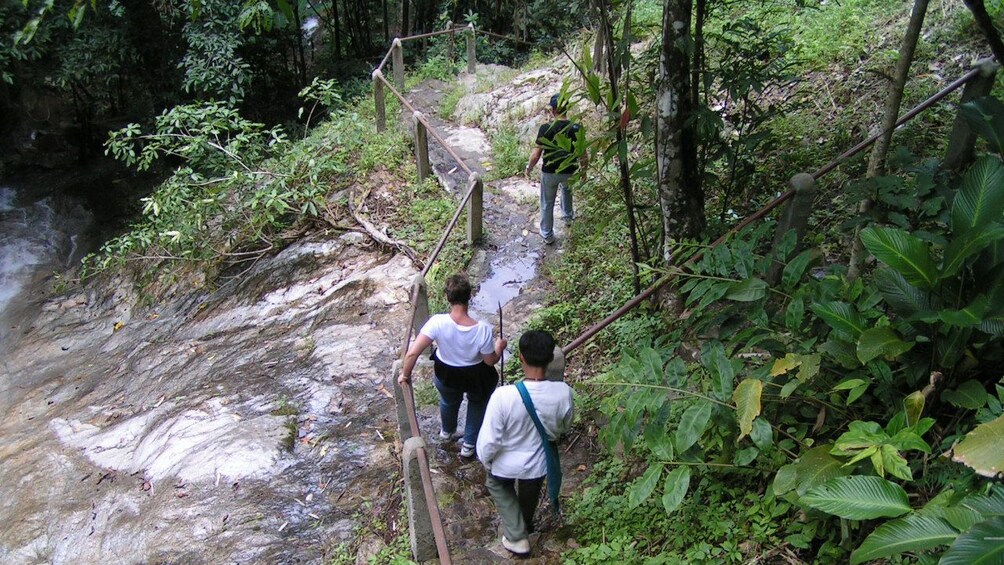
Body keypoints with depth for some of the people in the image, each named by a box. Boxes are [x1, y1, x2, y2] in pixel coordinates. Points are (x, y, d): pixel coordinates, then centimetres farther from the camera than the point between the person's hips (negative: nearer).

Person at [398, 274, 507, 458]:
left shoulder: (438, 322, -34)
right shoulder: (483, 329, -33)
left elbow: (412, 353, -32)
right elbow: (491, 361, -17)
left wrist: (405, 375, -13)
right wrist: (499, 347, 4)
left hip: (446, 375, 1)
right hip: (475, 378, -1)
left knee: (449, 401, 36)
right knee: (478, 402, 35)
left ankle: (447, 431, 67)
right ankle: (469, 445, 50)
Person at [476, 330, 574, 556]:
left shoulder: (504, 395, -37)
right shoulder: (563, 392, -27)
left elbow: (489, 439, -24)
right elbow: (563, 428, -5)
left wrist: (485, 461, -3)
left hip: (507, 464, -2)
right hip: (539, 462, 3)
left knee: (497, 484, 33)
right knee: (529, 495, 35)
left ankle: (517, 537, 36)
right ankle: (525, 527, 62)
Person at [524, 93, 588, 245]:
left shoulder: (545, 128, -21)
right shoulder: (576, 128, -15)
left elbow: (536, 155, -17)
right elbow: (583, 156, -10)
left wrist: (528, 169, 2)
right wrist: (584, 170, 9)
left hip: (549, 172, -2)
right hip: (569, 172, 2)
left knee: (547, 204, 17)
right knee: (566, 189, 37)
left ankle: (547, 235, 28)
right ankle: (568, 215, 55)